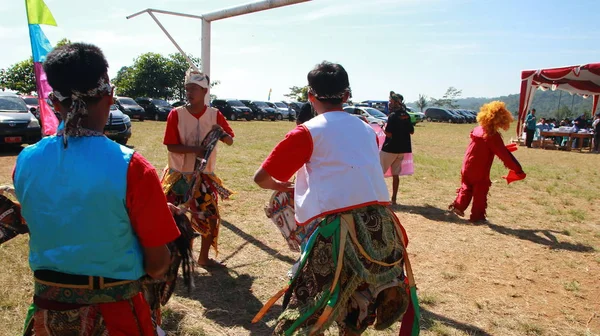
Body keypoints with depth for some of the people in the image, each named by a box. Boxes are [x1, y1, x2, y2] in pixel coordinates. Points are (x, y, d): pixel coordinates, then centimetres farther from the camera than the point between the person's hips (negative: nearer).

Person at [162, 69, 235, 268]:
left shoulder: (215, 115, -2)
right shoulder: (176, 114, -8)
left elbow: (230, 141, 0)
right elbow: (171, 146, -12)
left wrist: (221, 134, -23)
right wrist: (195, 150, -28)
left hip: (204, 176, 2)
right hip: (178, 175, -2)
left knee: (211, 218, 6)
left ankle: (203, 258, 25)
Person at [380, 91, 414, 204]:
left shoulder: (393, 116, -17)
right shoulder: (406, 115, 6)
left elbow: (388, 133, -21)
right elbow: (411, 131, 13)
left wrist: (384, 127, -3)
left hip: (390, 148, -7)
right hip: (402, 149, 7)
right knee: (395, 174, 12)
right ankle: (394, 199, 14)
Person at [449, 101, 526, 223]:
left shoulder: (477, 130, 2)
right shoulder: (493, 136, -20)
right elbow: (504, 154, -20)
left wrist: (503, 148, 21)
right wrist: (518, 169, -15)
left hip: (467, 167, 6)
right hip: (480, 171, -6)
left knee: (466, 188, 23)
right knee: (480, 193, 6)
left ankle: (458, 206, 20)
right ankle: (477, 216, 11)